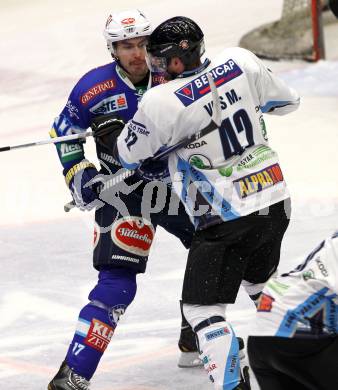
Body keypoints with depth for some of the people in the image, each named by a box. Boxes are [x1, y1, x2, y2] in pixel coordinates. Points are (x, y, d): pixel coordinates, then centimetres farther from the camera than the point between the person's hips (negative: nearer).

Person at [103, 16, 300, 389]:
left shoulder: (161, 102, -19)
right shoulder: (241, 62, -5)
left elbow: (129, 155, -2)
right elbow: (285, 102, 12)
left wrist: (112, 131, 17)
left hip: (226, 216, -7)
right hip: (275, 202, 7)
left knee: (202, 308, 2)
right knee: (261, 282, 29)